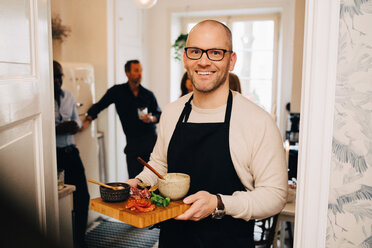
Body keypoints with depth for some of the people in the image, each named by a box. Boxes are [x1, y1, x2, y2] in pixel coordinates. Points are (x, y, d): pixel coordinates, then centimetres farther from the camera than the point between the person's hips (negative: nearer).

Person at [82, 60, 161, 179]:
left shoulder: (148, 94, 7)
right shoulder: (117, 91, 3)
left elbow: (159, 114, 15)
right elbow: (99, 106, 7)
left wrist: (152, 118, -6)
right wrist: (87, 120, -5)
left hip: (151, 139, 2)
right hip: (133, 142, -1)